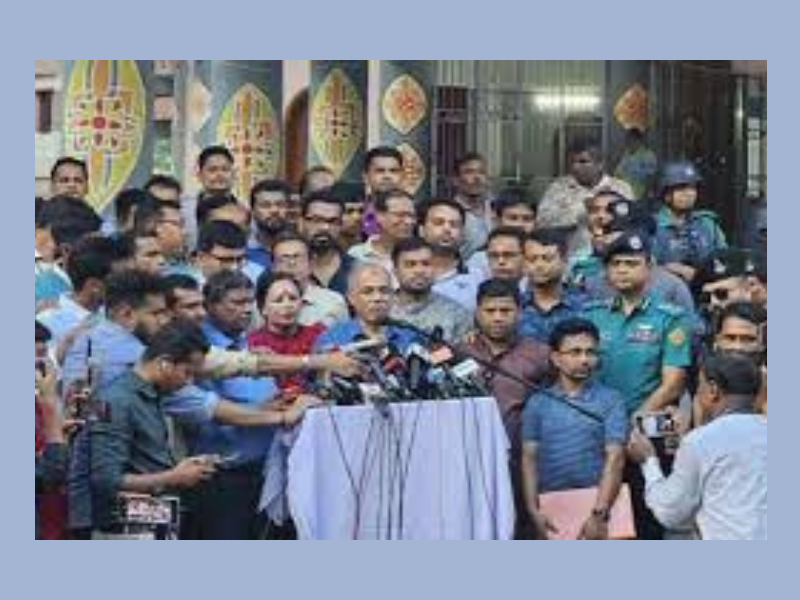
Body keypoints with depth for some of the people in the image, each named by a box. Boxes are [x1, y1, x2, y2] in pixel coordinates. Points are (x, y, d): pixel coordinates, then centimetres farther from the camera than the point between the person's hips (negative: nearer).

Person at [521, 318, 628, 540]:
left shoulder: (611, 401, 2)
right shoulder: (538, 403, 10)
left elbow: (615, 459, -6)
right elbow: (530, 459, 6)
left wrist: (599, 513, -17)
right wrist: (534, 510, -7)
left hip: (597, 508, -2)